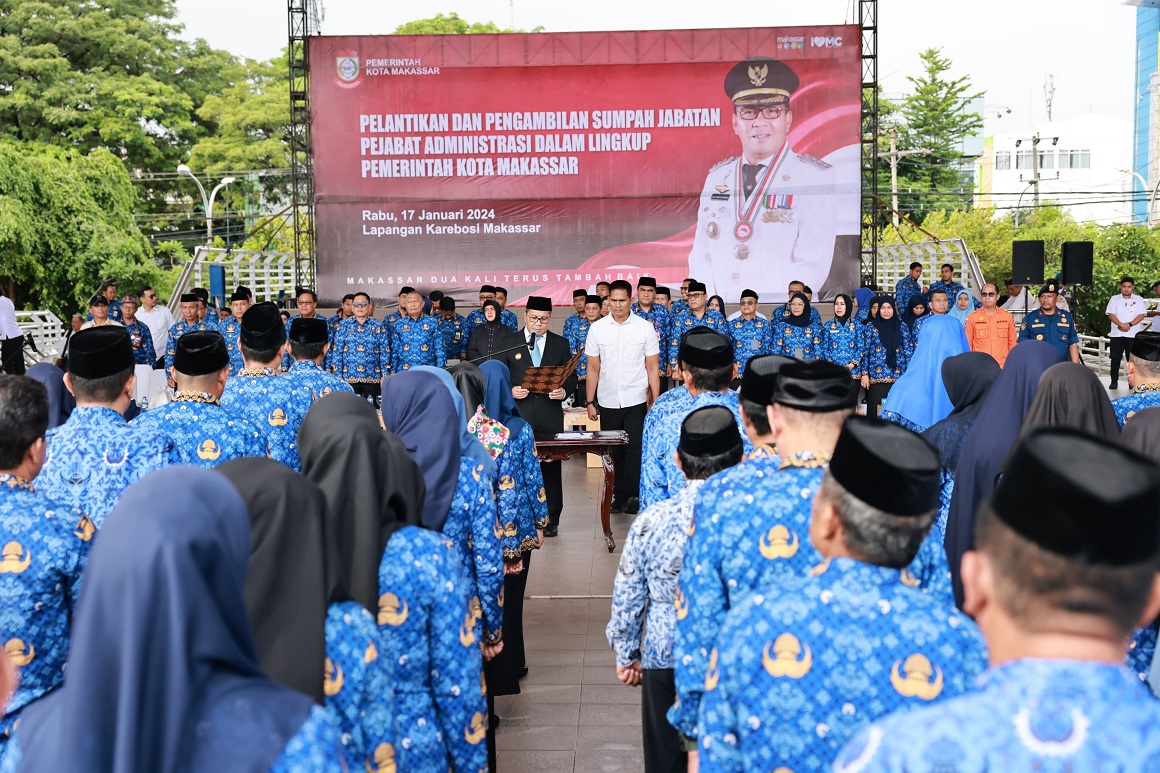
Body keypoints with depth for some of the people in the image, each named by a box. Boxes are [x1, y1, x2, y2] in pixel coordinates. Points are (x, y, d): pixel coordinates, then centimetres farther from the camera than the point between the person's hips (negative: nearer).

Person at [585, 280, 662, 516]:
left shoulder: (645, 328, -1)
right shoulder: (597, 328, 3)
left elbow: (653, 369, 0)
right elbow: (593, 368, 6)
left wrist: (656, 403, -4)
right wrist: (590, 402, 2)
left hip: (636, 401, -2)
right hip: (607, 402, 2)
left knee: (635, 449, -7)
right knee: (613, 452, 8)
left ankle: (633, 496, 3)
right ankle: (619, 495, 19)